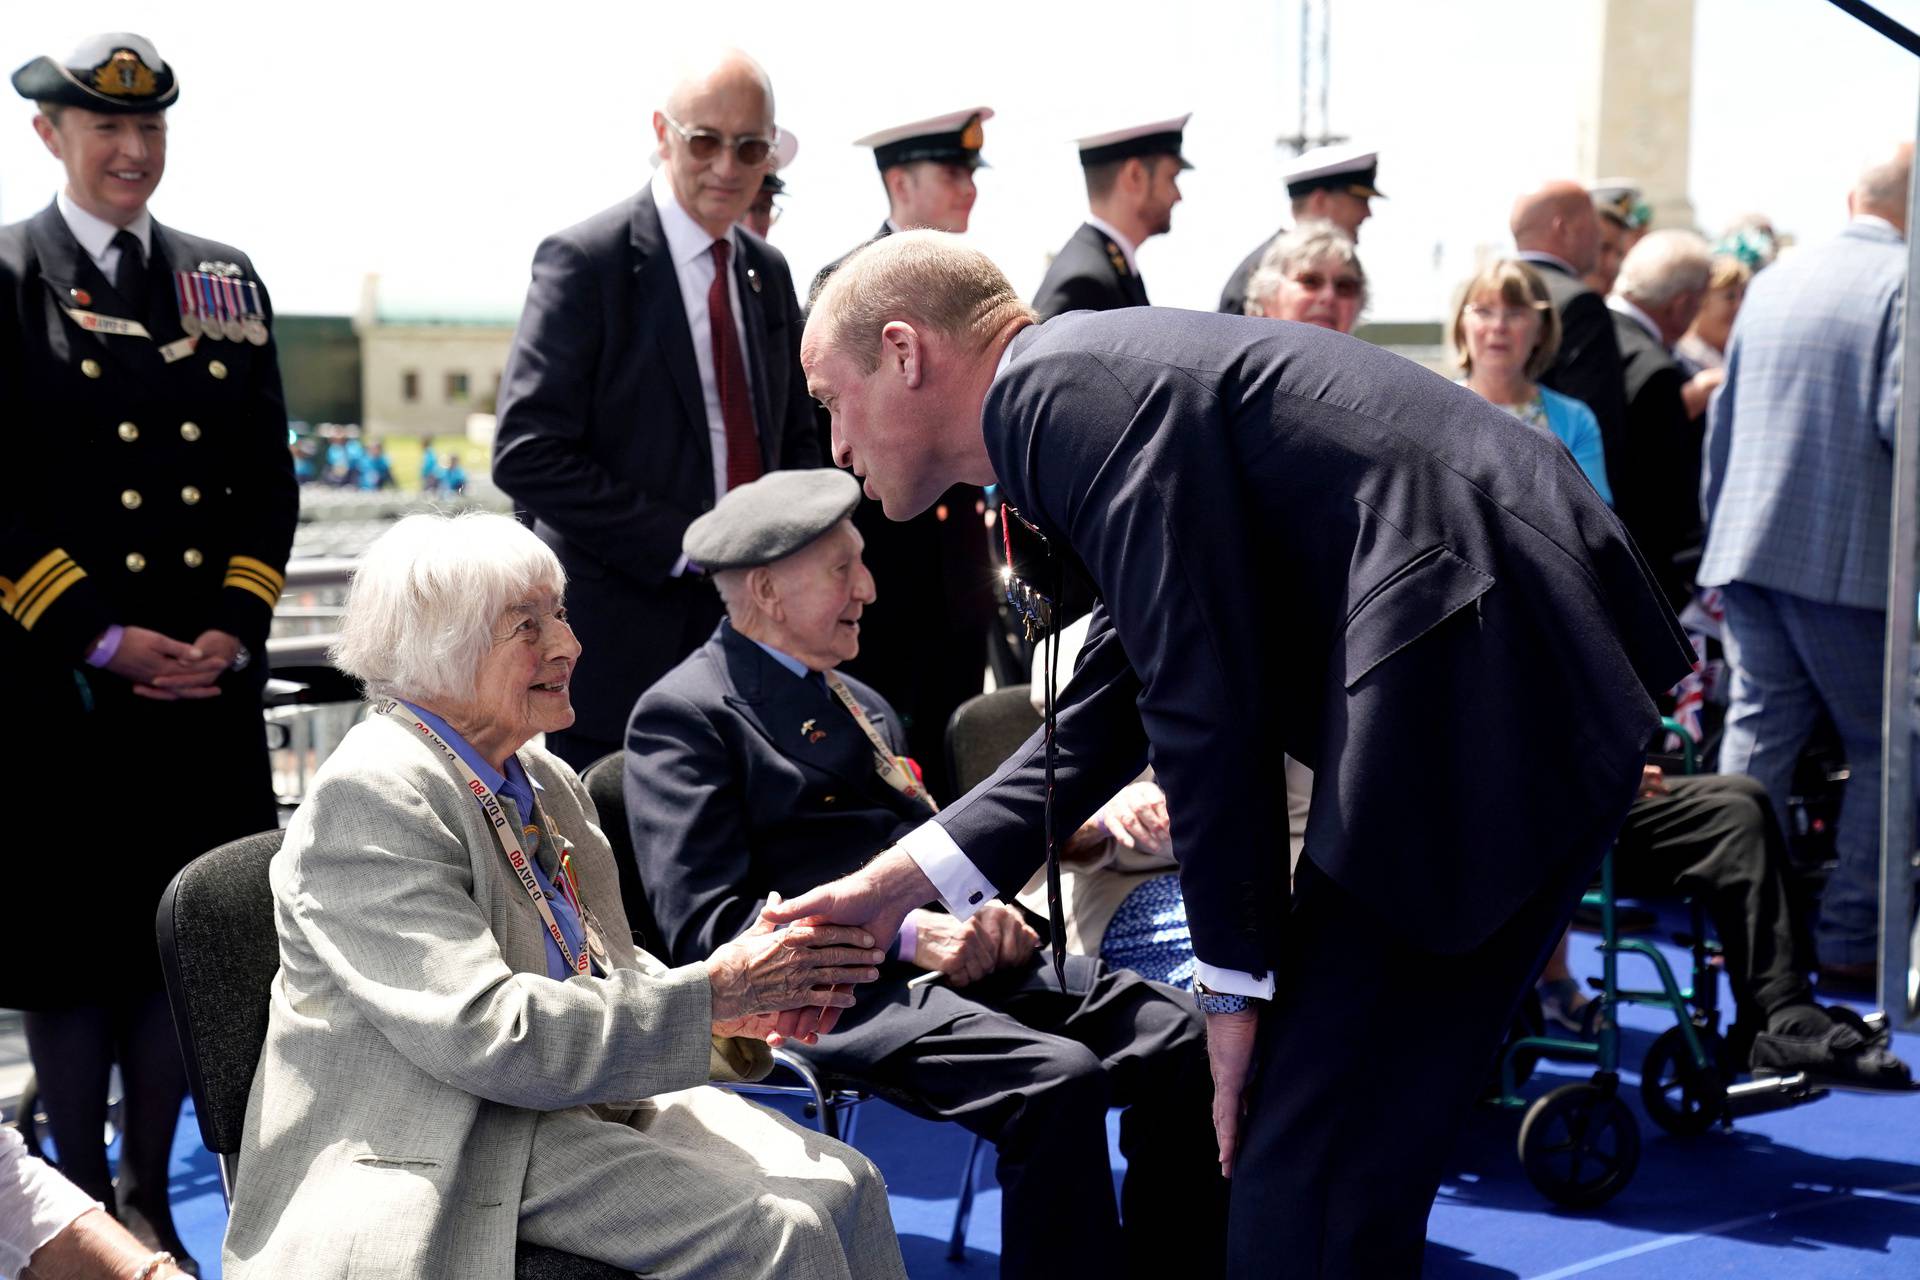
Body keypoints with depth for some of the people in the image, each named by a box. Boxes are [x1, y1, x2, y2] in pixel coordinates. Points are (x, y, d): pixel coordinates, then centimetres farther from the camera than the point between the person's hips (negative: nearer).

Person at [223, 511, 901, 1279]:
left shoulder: (544, 781, 10)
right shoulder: (367, 797, -17)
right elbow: (486, 1030, -25)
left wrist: (741, 1000, -4)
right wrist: (711, 994, -24)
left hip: (588, 1095, 8)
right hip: (441, 1147, -8)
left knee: (841, 1182, -7)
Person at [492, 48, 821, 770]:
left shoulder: (768, 272, 13)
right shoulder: (585, 262, -9)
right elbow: (527, 455, -16)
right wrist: (683, 544, -17)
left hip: (748, 625, 6)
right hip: (620, 645, -6)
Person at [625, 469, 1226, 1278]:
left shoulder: (861, 703, 25)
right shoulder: (681, 715, -2)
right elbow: (704, 923, -12)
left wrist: (981, 908, 4)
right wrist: (904, 933, -17)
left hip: (955, 960, 8)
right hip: (838, 990, -8)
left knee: (1179, 1038, -13)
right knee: (1059, 1078, -30)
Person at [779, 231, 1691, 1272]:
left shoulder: (1060, 384, -10)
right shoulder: (1103, 375, 21)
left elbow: (1208, 704, -16)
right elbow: (1109, 711, 25)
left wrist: (1235, 981, -6)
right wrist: (900, 883, 21)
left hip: (1482, 702, -10)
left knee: (1308, 1178, -5)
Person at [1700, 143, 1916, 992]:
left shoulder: (1773, 281, 12)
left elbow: (1723, 420, 16)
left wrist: (1719, 538, 22)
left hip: (1749, 549, 6)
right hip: (1851, 563, -6)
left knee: (1759, 730, 9)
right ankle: (1850, 940, 5)